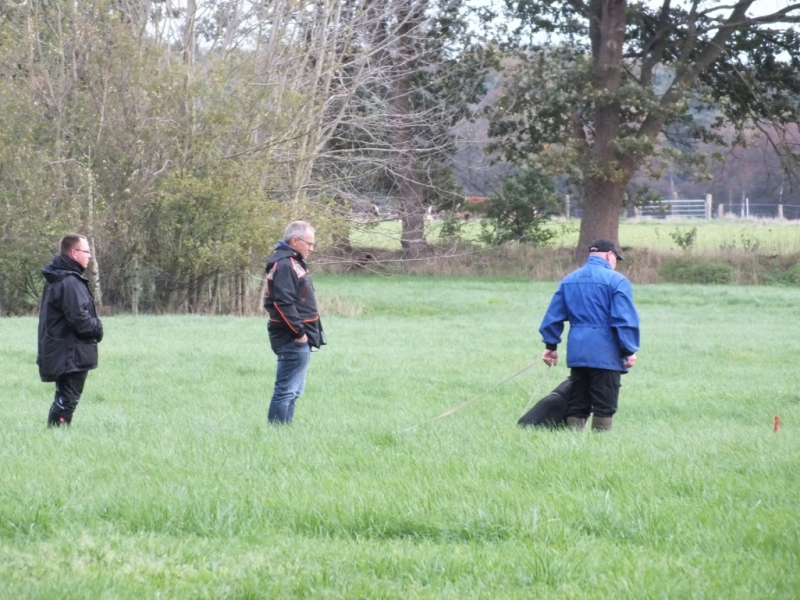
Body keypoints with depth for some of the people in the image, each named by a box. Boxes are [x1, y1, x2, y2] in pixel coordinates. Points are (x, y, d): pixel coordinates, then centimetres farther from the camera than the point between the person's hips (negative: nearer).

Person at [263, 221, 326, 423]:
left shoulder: (294, 263, 18)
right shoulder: (284, 265, -16)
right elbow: (283, 303, -24)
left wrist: (306, 333, 16)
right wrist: (299, 332, -21)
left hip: (298, 340, 11)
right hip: (292, 339, -11)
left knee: (293, 391, 14)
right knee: (286, 390, -10)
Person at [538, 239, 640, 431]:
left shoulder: (568, 280, 13)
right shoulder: (617, 281, -6)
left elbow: (553, 316, 14)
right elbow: (625, 320, -12)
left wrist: (551, 345, 18)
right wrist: (630, 350, -9)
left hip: (576, 352, 6)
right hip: (606, 354, -6)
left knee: (577, 406, 10)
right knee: (604, 407, -2)